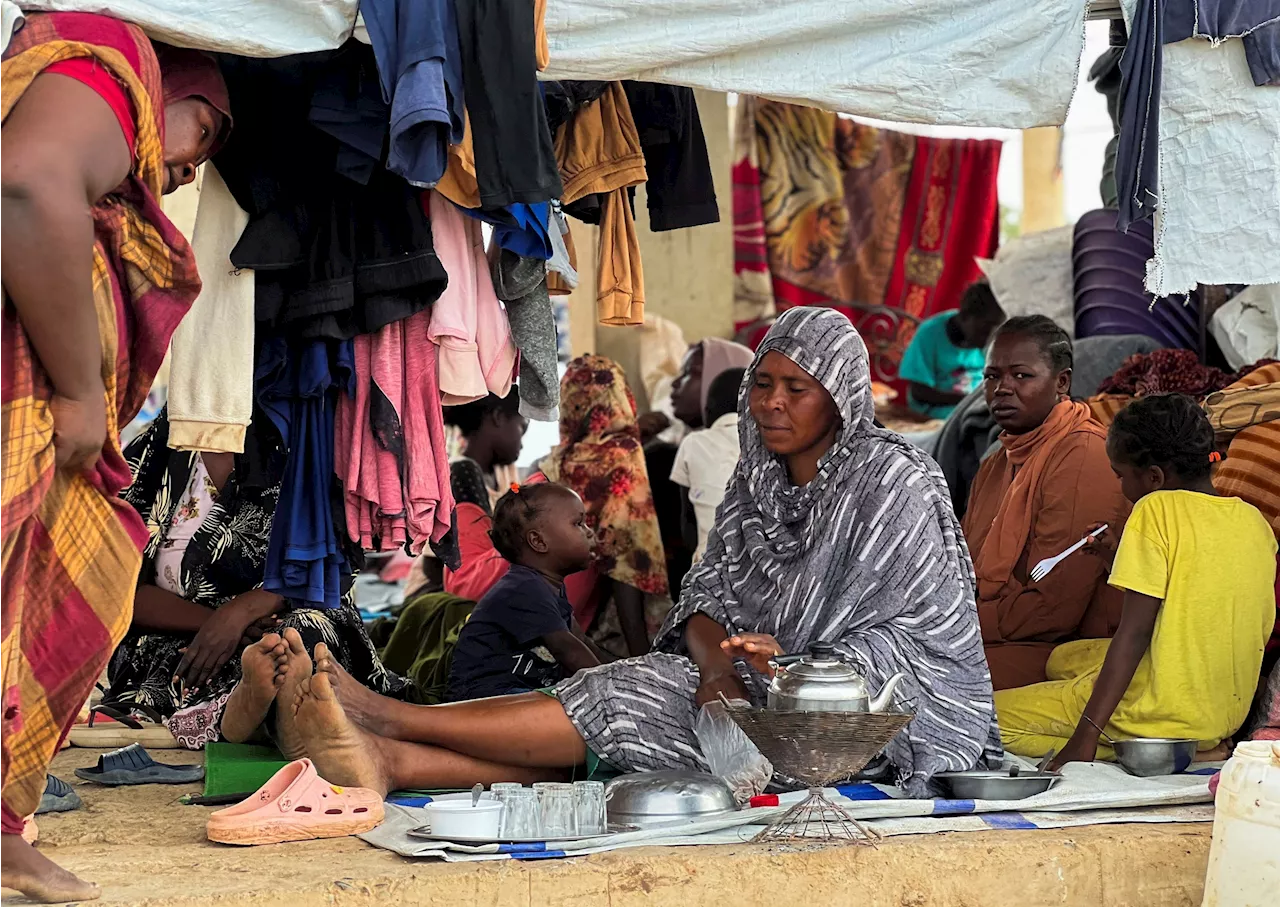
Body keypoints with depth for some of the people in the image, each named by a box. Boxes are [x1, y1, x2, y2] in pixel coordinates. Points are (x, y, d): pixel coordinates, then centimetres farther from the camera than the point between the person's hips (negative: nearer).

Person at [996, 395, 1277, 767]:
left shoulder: (1156, 509, -14)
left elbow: (1136, 631, -20)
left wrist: (1086, 735, -20)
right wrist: (1120, 562, 20)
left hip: (1166, 714, -9)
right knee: (1064, 658, 29)